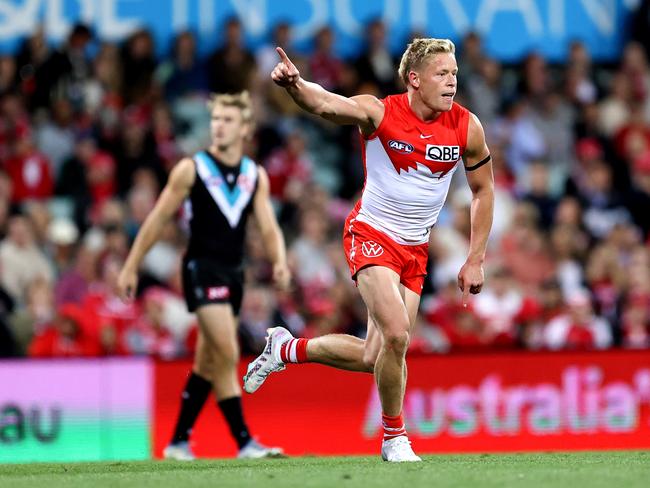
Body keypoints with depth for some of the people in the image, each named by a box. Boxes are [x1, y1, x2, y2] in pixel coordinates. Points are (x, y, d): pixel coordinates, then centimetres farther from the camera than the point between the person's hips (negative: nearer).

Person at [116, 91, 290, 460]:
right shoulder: (191, 169, -4)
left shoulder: (256, 176, 9)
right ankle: (244, 441, -18)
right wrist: (131, 268, 0)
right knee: (227, 355, -16)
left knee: (208, 363, 10)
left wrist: (280, 260, -18)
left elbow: (269, 226, 3)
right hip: (202, 268, -6)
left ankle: (179, 441, 18)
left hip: (234, 273, 6)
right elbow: (158, 219, 0)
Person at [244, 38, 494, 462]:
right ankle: (394, 437, -3)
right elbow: (323, 103, -33)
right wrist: (294, 84, -56)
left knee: (375, 358, 3)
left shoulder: (467, 127, -5)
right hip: (372, 235, -4)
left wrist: (475, 261, 5)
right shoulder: (379, 112, -15)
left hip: (416, 251, 5)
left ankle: (287, 349, 30)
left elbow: (483, 191, 8)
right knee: (396, 334, -24)